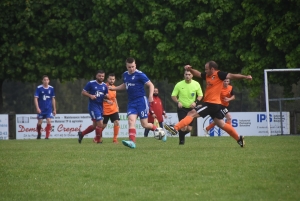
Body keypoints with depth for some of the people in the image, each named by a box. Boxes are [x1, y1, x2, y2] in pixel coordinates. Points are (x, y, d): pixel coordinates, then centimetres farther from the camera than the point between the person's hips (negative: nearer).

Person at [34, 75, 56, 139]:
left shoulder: (51, 88, 2)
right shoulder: (39, 88, -7)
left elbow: (53, 99, 11)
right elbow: (36, 98, -8)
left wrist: (54, 109, 11)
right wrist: (37, 108, -17)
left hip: (49, 109, 1)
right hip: (41, 109, -1)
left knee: (49, 122, -12)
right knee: (39, 122, 6)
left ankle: (47, 136, -9)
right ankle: (39, 134, 32)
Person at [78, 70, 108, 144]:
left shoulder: (104, 86, 9)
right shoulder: (91, 83, -7)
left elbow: (106, 95, 18)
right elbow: (83, 92, -4)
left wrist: (106, 96, -6)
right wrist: (90, 95, -21)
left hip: (100, 107, 7)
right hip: (93, 106, -7)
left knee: (95, 125, 13)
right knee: (100, 123, -14)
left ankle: (81, 134, 32)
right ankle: (98, 139, 2)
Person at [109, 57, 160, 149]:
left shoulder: (140, 74, -9)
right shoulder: (125, 75, 11)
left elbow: (150, 85, -8)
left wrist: (151, 95, -24)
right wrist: (114, 88, 22)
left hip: (141, 100, -6)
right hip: (131, 102, 6)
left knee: (144, 124, -5)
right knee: (131, 120, -15)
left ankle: (158, 130, 23)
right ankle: (132, 142, -25)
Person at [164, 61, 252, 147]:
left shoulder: (219, 74, -10)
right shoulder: (207, 75, 14)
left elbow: (231, 76, -16)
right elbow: (198, 74, 25)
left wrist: (245, 77, -25)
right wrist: (190, 69, 6)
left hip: (212, 104, -10)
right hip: (209, 103, 10)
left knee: (191, 114, -12)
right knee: (221, 124, 16)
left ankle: (175, 128, -15)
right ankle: (239, 138, 22)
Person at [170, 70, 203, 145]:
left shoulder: (196, 84, -3)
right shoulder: (179, 85, -8)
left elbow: (200, 95, 7)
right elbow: (173, 96, -1)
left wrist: (195, 102, -10)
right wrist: (178, 102, -19)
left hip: (191, 108, 2)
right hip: (182, 108, -2)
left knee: (189, 129, 1)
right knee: (184, 127, -16)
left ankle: (182, 135, 35)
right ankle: (181, 140, 11)